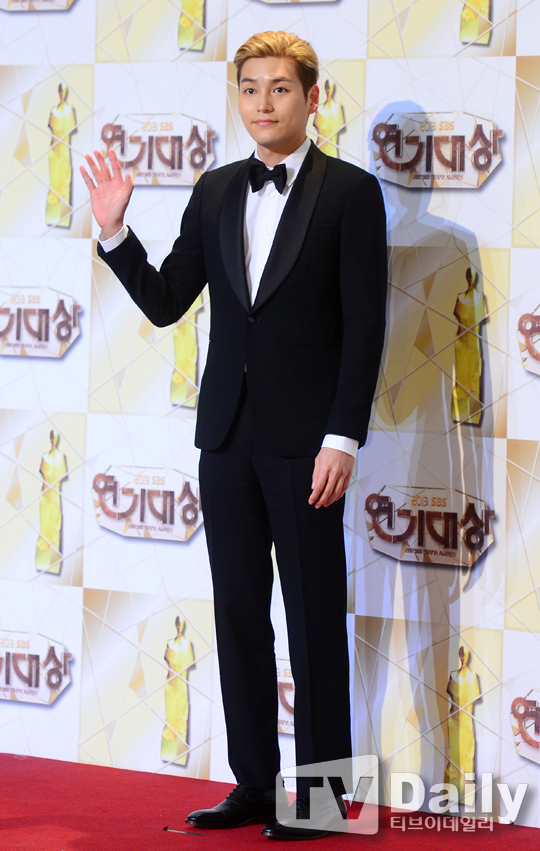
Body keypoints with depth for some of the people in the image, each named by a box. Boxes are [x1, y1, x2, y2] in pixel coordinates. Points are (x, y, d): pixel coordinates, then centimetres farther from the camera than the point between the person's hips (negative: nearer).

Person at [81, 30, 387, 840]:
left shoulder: (351, 193, -4)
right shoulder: (215, 193, 10)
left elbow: (365, 327, -8)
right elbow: (164, 303, 11)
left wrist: (342, 439, -14)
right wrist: (114, 232, -3)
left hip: (304, 440, -5)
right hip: (227, 436, 5)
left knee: (315, 620, 0)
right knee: (238, 615, 9)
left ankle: (321, 794, 7)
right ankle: (254, 783, 18)